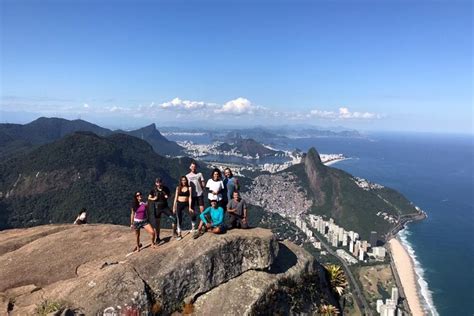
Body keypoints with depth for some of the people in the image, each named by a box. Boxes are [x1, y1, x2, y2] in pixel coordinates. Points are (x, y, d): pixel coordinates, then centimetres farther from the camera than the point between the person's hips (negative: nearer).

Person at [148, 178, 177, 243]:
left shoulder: (166, 188, -6)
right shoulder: (153, 190, -7)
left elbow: (170, 194, 10)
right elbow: (149, 198, 4)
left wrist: (167, 196, -12)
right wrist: (153, 199, -17)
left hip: (165, 207, 1)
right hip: (157, 208, -1)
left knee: (174, 218, -12)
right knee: (157, 224, 8)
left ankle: (174, 232, 8)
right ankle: (157, 238, 24)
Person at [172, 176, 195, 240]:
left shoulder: (189, 188, -2)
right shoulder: (178, 188, 3)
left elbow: (190, 197, -7)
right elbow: (176, 198, 5)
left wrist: (189, 207, -14)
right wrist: (174, 207, 1)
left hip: (186, 203, -1)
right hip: (179, 204, 1)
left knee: (193, 214, -24)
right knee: (179, 219, 3)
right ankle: (179, 234, 13)